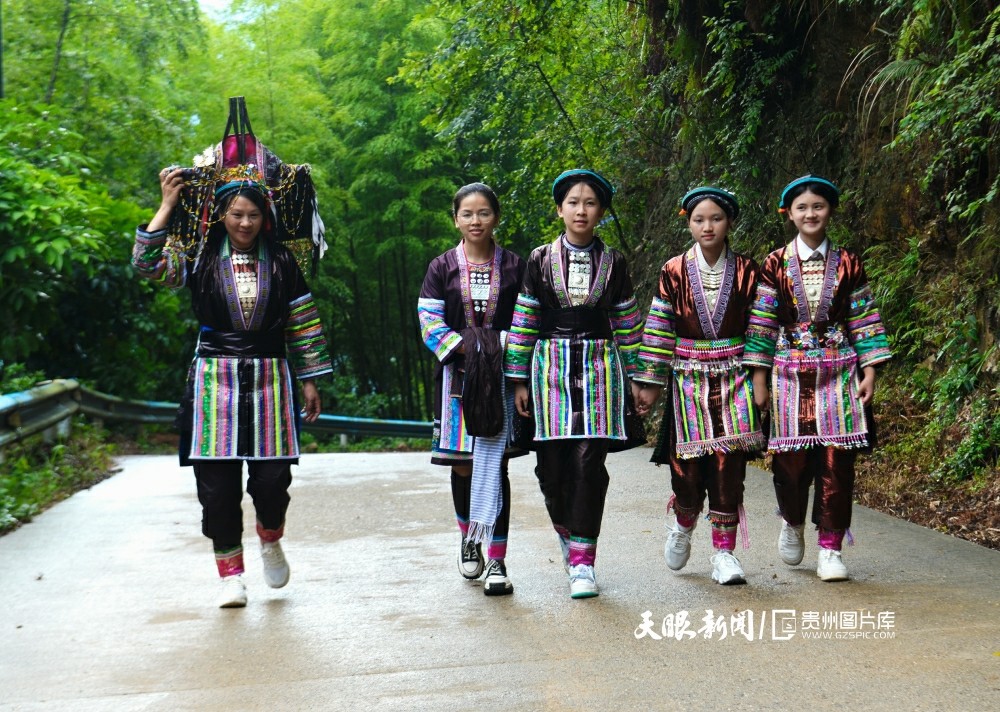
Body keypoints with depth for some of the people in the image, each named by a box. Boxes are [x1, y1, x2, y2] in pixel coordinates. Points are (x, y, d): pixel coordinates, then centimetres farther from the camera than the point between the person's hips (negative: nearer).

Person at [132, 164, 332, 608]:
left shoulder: (281, 262, 7)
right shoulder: (199, 259, 4)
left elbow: (304, 323, 9)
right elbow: (147, 265, -11)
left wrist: (309, 380, 7)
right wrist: (167, 205, -10)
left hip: (270, 377, 0)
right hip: (215, 376, 0)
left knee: (272, 475, -5)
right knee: (217, 480, -1)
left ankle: (270, 541, 27)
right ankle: (230, 573, 12)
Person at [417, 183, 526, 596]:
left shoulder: (513, 267, 7)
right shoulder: (442, 268, 7)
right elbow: (430, 322, -1)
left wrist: (502, 353, -10)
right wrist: (466, 350, -13)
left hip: (501, 377, -1)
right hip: (457, 376, 1)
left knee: (493, 466, -6)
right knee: (462, 465, 5)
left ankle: (496, 561, -4)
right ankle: (468, 538, 31)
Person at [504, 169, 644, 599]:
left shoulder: (612, 263, 7)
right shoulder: (540, 261, 5)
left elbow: (628, 325, 12)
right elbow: (523, 322, 6)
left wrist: (635, 378, 9)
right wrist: (519, 379, 3)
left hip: (600, 367, 0)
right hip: (551, 366, 0)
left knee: (590, 462, -8)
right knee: (552, 463, -1)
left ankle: (582, 561, -3)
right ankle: (567, 531, 28)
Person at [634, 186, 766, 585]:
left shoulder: (746, 271, 3)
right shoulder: (674, 272, 1)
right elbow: (659, 328, 2)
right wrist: (651, 383, 1)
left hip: (733, 379, 0)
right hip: (688, 379, 0)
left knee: (729, 466, -5)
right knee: (687, 467, -2)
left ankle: (724, 552, 5)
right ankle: (683, 526, 30)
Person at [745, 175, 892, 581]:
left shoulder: (848, 265, 6)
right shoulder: (775, 265, 3)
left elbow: (864, 321, 7)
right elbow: (762, 323, 3)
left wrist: (869, 372, -1)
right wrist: (759, 379, 0)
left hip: (839, 373, 1)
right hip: (791, 375, -1)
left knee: (837, 462, -2)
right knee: (792, 461, -1)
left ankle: (830, 549, 7)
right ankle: (792, 521, 29)